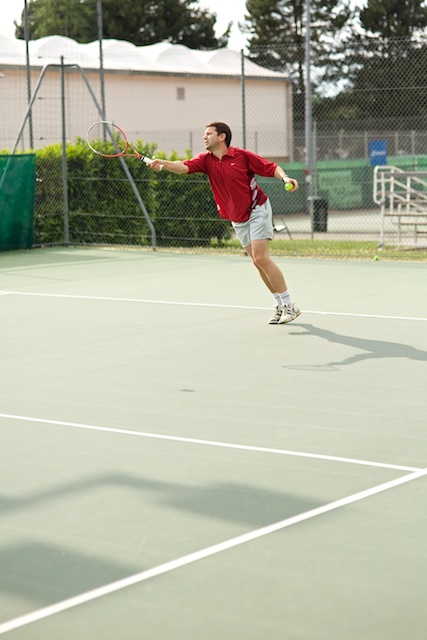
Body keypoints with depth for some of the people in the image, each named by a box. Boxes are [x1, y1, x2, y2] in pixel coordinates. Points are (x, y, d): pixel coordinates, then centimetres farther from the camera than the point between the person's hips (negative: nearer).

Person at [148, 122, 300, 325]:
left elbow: (272, 168, -6)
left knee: (261, 258, -15)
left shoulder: (242, 156, -11)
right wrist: (162, 163, -37)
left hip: (258, 210, -5)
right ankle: (280, 305, 17)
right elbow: (184, 167, -19)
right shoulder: (206, 160, -1)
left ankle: (289, 305, -9)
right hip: (238, 220, 6)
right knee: (257, 262, 7)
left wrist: (285, 178, -26)